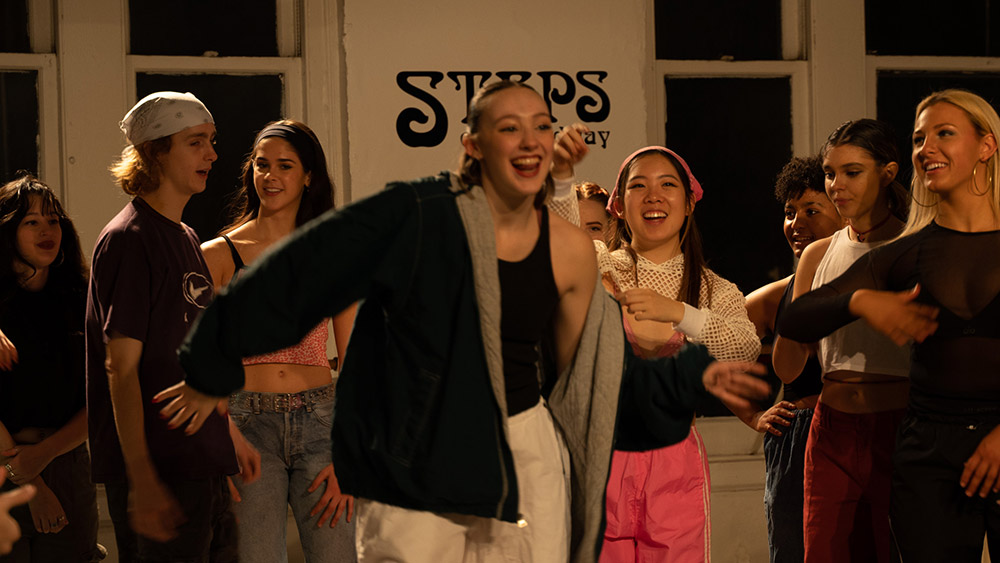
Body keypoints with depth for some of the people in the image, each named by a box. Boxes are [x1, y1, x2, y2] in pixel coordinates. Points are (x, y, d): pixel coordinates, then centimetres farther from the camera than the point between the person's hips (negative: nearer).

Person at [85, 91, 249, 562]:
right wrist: (142, 480, -20)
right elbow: (120, 367, -16)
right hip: (157, 470, -9)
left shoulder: (187, 239, 16)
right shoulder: (129, 240, -11)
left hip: (202, 462, 9)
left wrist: (228, 434, 20)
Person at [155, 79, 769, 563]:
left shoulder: (571, 250, 1)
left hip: (528, 458, 4)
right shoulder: (420, 214, -13)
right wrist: (213, 369, -3)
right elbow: (301, 273, -8)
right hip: (417, 462, -4)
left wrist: (692, 375, 14)